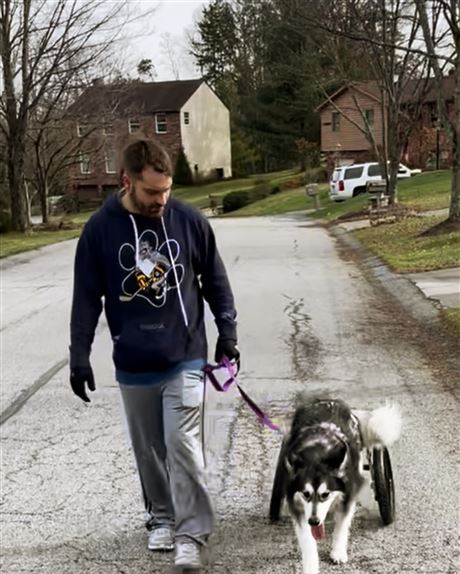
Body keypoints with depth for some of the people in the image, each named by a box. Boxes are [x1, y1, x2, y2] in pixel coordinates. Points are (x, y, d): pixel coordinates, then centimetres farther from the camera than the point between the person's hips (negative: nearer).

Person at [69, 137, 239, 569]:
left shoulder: (189, 221, -5)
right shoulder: (100, 229, -6)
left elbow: (215, 281, 6)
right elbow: (86, 298, 0)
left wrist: (227, 332, 6)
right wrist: (79, 357, 0)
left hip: (185, 359, -1)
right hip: (132, 365, 1)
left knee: (182, 445, -7)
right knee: (149, 450, 13)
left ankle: (191, 533, 3)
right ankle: (161, 517, 32)